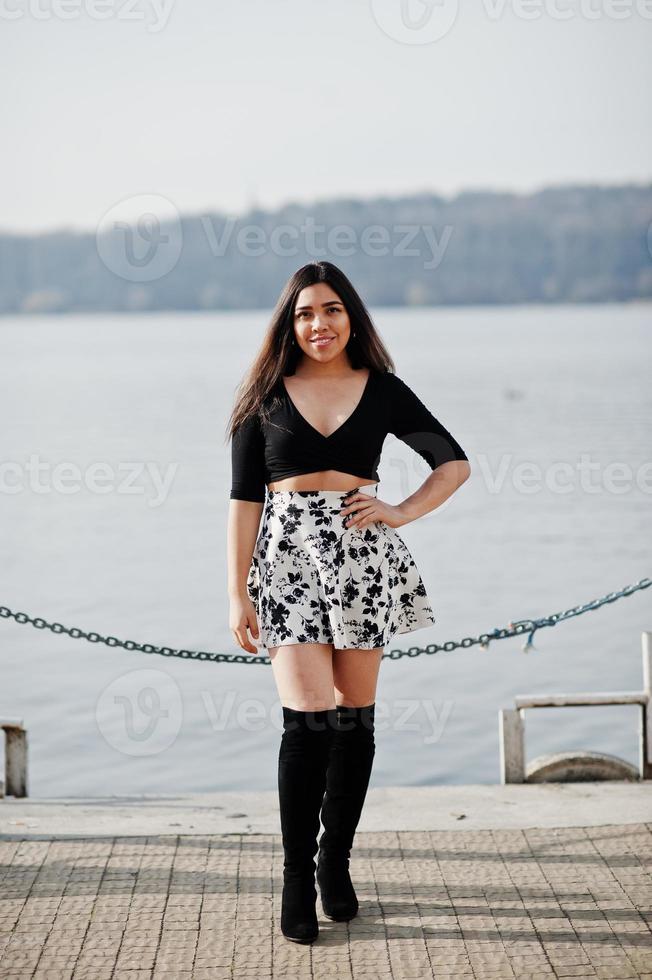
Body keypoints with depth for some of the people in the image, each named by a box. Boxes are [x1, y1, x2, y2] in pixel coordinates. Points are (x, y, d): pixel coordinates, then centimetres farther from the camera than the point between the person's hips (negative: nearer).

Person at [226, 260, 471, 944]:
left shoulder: (382, 391, 7)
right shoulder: (267, 395, 4)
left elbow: (454, 463, 13)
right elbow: (244, 497, 3)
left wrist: (401, 512, -2)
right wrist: (238, 595, -2)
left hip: (363, 557, 2)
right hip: (289, 558, -2)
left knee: (354, 719, 6)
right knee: (309, 717, -12)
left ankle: (336, 861, 23)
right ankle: (297, 881, -3)